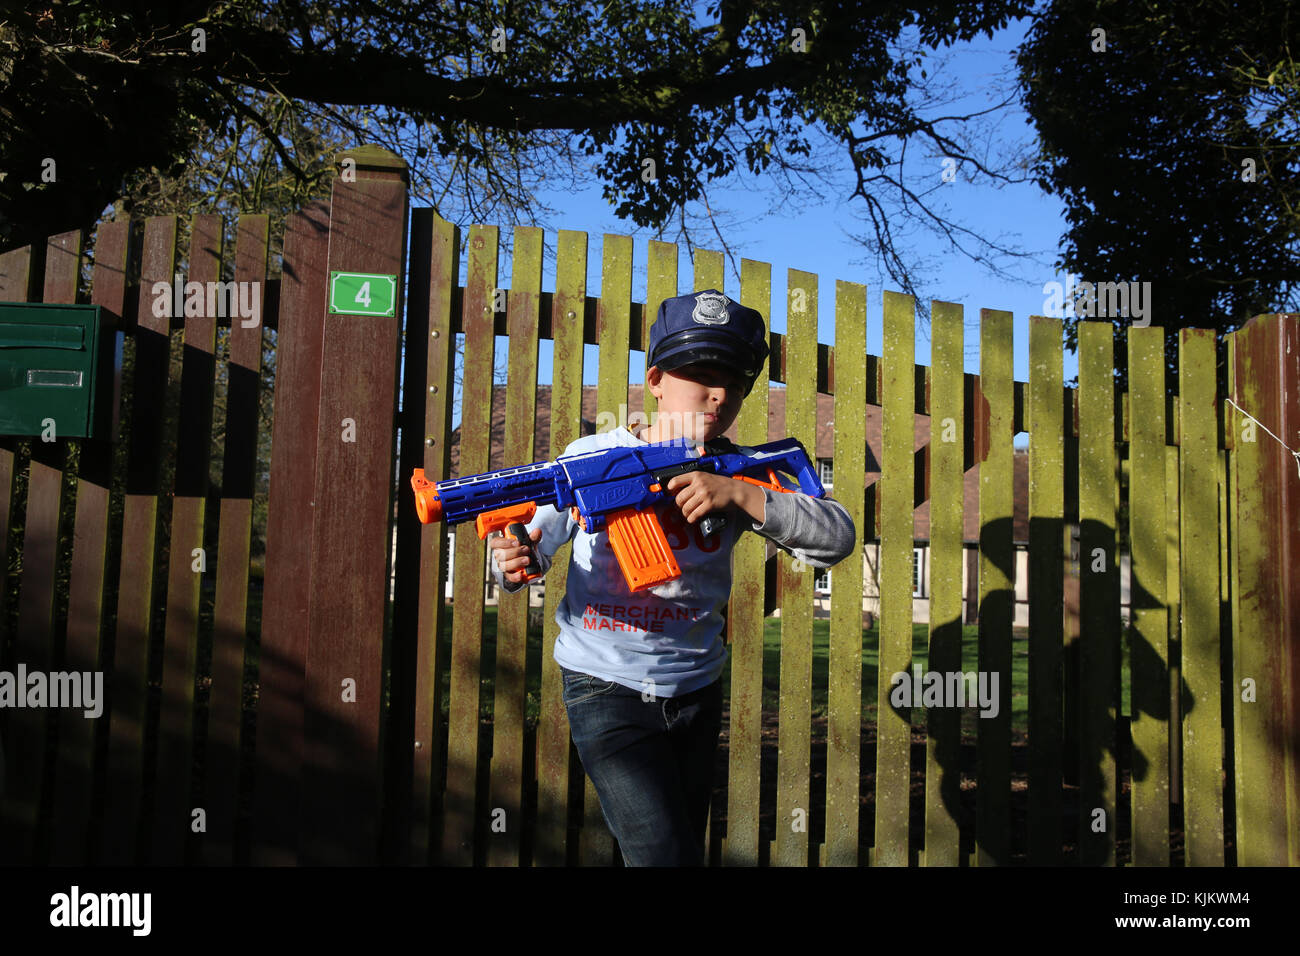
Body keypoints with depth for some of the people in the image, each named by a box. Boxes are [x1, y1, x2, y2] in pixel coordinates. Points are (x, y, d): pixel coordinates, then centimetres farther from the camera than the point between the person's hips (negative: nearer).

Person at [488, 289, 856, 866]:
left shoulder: (742, 471, -3)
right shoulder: (591, 458, -8)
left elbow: (837, 538, -15)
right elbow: (537, 543, -1)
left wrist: (738, 495, -27)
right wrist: (517, 563, -25)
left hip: (695, 693, 4)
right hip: (606, 691, -4)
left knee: (686, 846, 20)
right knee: (664, 853, -15)